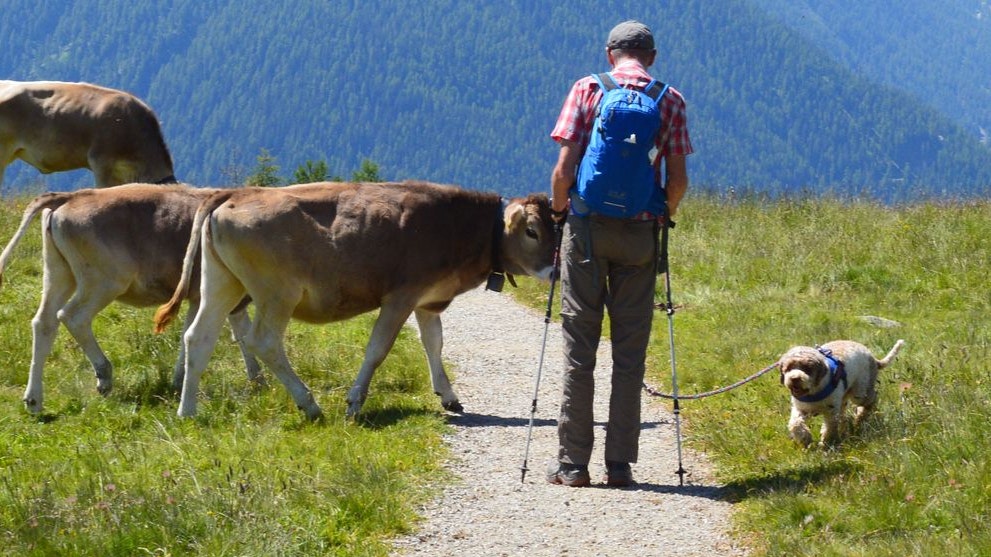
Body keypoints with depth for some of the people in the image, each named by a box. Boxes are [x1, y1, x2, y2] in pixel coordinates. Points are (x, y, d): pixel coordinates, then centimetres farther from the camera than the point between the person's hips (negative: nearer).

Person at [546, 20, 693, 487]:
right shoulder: (670, 101, 4)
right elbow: (678, 180, 0)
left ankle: (573, 463, 3)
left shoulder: (586, 90, 1)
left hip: (586, 226, -1)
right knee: (630, 351, 6)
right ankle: (620, 464, 6)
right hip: (639, 234, 1)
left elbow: (564, 167, -6)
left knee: (579, 347, 3)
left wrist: (559, 213, 8)